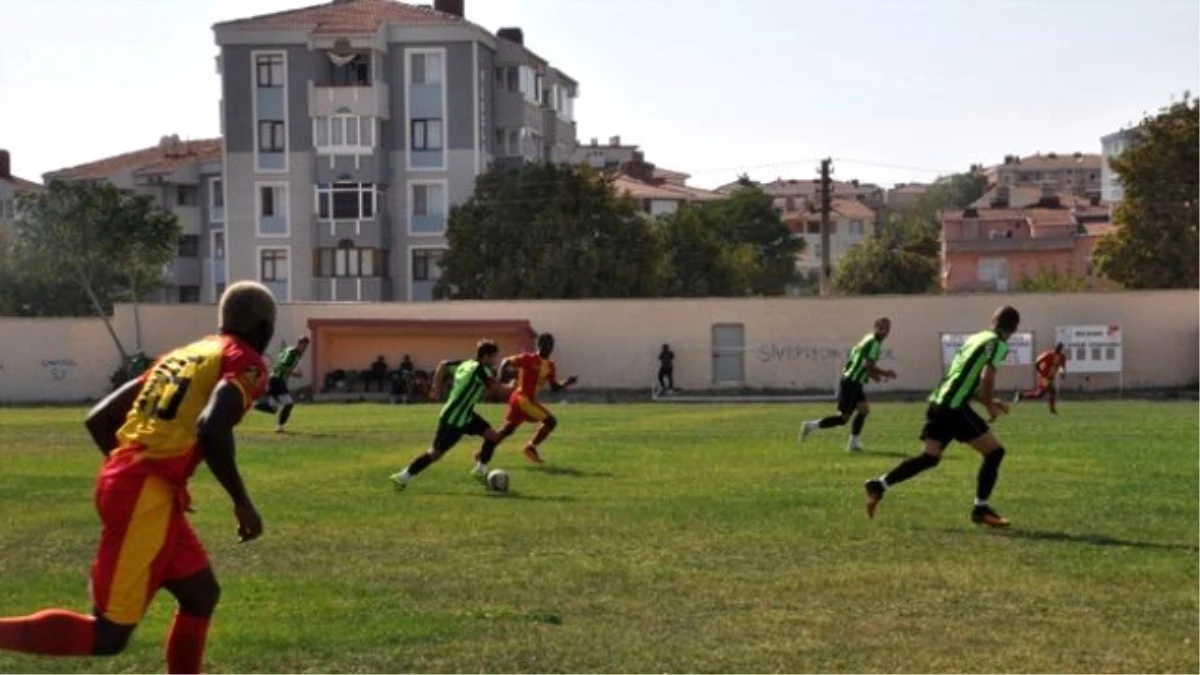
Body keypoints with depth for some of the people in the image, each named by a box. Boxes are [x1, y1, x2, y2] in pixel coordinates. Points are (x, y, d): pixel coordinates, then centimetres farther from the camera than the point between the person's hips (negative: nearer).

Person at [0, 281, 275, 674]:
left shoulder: (180, 355, 21)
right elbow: (212, 429, -22)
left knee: (201, 596, 20)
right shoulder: (245, 363, -2)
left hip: (124, 484, 9)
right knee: (109, 635, -2)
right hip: (146, 497, -9)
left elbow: (98, 419, 20)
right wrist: (242, 502, -11)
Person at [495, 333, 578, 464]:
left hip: (530, 399, 8)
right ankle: (531, 447, -4)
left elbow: (555, 387, 15)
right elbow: (506, 362, -10)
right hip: (522, 398, -8)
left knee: (507, 430, 17)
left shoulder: (550, 366, 10)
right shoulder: (529, 359, -12)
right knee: (550, 421, -13)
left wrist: (567, 383, -2)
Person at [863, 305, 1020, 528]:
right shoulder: (998, 345, -4)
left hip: (938, 403, 8)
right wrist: (990, 407, -1)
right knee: (994, 451, 0)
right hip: (954, 407, -8)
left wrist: (986, 401, 29)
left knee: (930, 456, 12)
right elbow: (987, 379, -17)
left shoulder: (976, 338, 22)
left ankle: (878, 486, 8)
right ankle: (981, 509, 2)